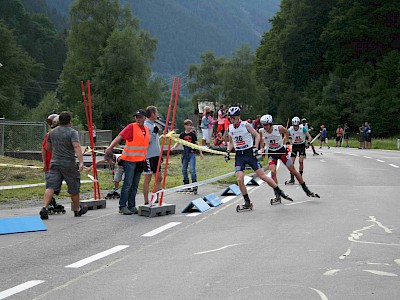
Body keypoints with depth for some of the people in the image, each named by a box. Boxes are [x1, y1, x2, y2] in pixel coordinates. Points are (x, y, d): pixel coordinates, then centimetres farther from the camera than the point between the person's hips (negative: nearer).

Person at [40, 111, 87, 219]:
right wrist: (81, 162, -28)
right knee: (74, 188, 11)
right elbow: (77, 147, -21)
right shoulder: (72, 132, -7)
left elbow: (48, 148, 22)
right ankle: (77, 209, 26)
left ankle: (44, 208, -21)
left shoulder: (52, 132, 11)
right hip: (69, 164, -4)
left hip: (54, 163, 4)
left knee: (51, 186, -3)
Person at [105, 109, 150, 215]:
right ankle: (122, 206, -3)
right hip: (129, 160, -6)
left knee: (135, 185, 9)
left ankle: (131, 206, 15)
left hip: (140, 161, 6)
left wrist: (144, 160, 20)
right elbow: (120, 137, -17)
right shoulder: (131, 127, -7)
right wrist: (111, 147, -31)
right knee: (128, 184, -7)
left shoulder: (147, 130, 13)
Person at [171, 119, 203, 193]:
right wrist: (174, 147, -12)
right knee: (184, 170, 7)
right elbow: (178, 142, 9)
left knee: (192, 169, -13)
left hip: (192, 153, -4)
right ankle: (187, 185, 17)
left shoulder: (193, 134, 0)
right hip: (185, 153, 4)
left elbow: (197, 144, 6)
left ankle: (195, 185, -8)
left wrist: (201, 153, 5)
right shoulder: (182, 134, 6)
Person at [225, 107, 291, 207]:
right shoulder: (230, 128, 5)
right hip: (239, 156, 3)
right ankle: (247, 201, 2)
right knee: (239, 179, -13)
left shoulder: (246, 125, -6)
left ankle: (278, 192, 12)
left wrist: (255, 147, -12)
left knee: (262, 176, -5)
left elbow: (257, 135, 1)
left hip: (249, 153, -3)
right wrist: (228, 151, 5)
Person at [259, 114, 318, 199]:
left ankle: (306, 189, 18)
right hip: (271, 153, 1)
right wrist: (262, 148, 5)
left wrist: (284, 143, 3)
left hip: (281, 151, -1)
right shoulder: (261, 131, -15)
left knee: (293, 171, 3)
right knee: (273, 172, -20)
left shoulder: (279, 128, -20)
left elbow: (286, 132, 3)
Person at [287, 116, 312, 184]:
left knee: (301, 161, -15)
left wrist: (308, 142, -33)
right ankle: (292, 178, -1)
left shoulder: (302, 128, -18)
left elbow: (309, 136, -15)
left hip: (302, 146, -2)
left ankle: (300, 177, -3)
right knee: (292, 161, -7)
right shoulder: (290, 130, -14)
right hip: (294, 146, 2)